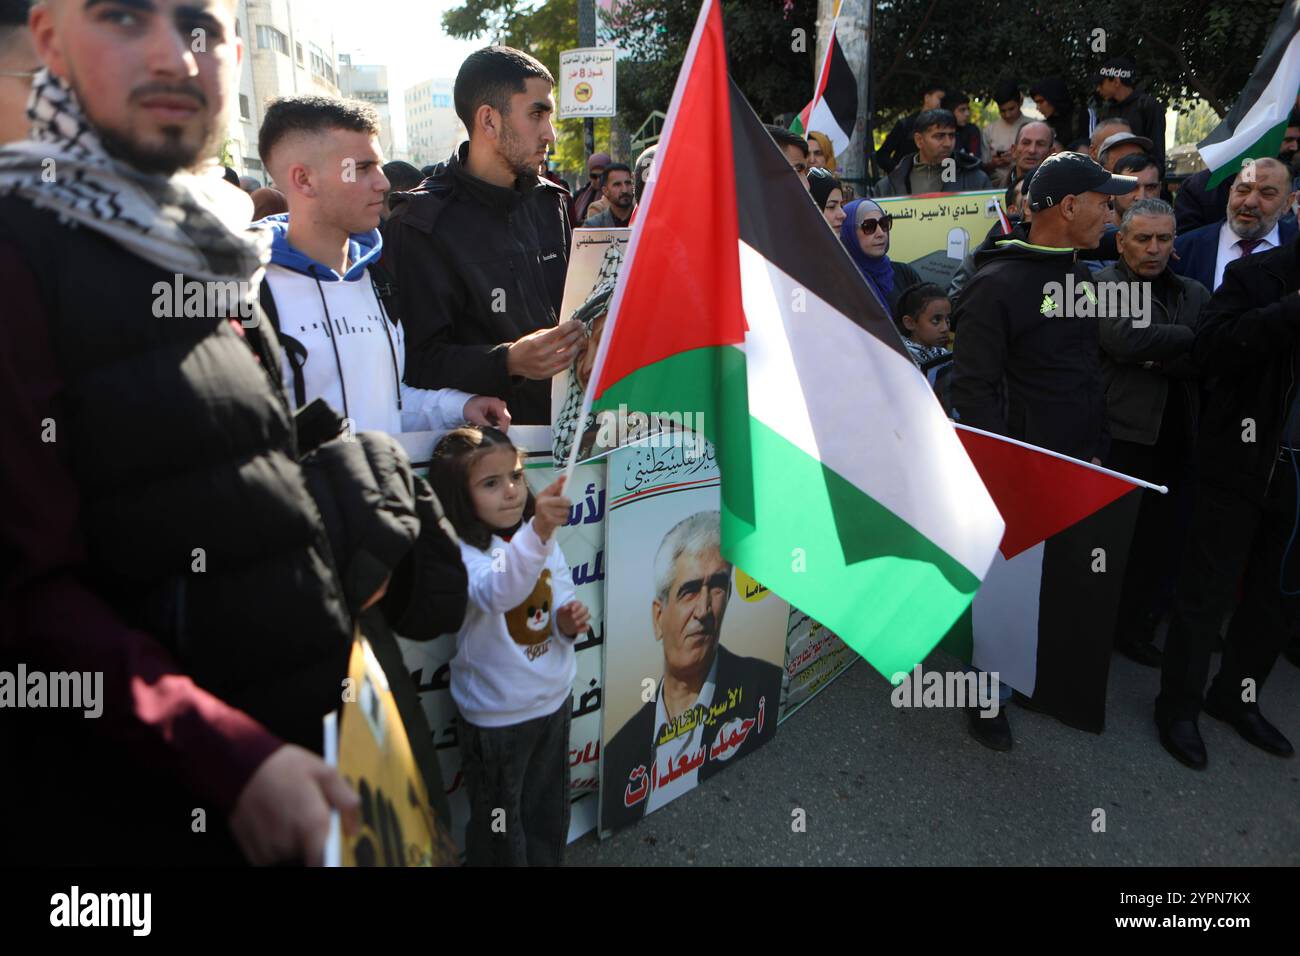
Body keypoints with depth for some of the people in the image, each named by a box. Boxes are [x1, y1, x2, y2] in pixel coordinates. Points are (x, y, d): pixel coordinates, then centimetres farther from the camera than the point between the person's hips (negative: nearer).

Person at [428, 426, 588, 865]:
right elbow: (497, 592, -45)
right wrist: (537, 534, -62)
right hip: (497, 719, -6)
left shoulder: (545, 539, -4)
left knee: (549, 814, 25)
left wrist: (570, 619, -14)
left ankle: (548, 861, 48)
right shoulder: (461, 554, -24)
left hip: (555, 700, 6)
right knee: (501, 827, 14)